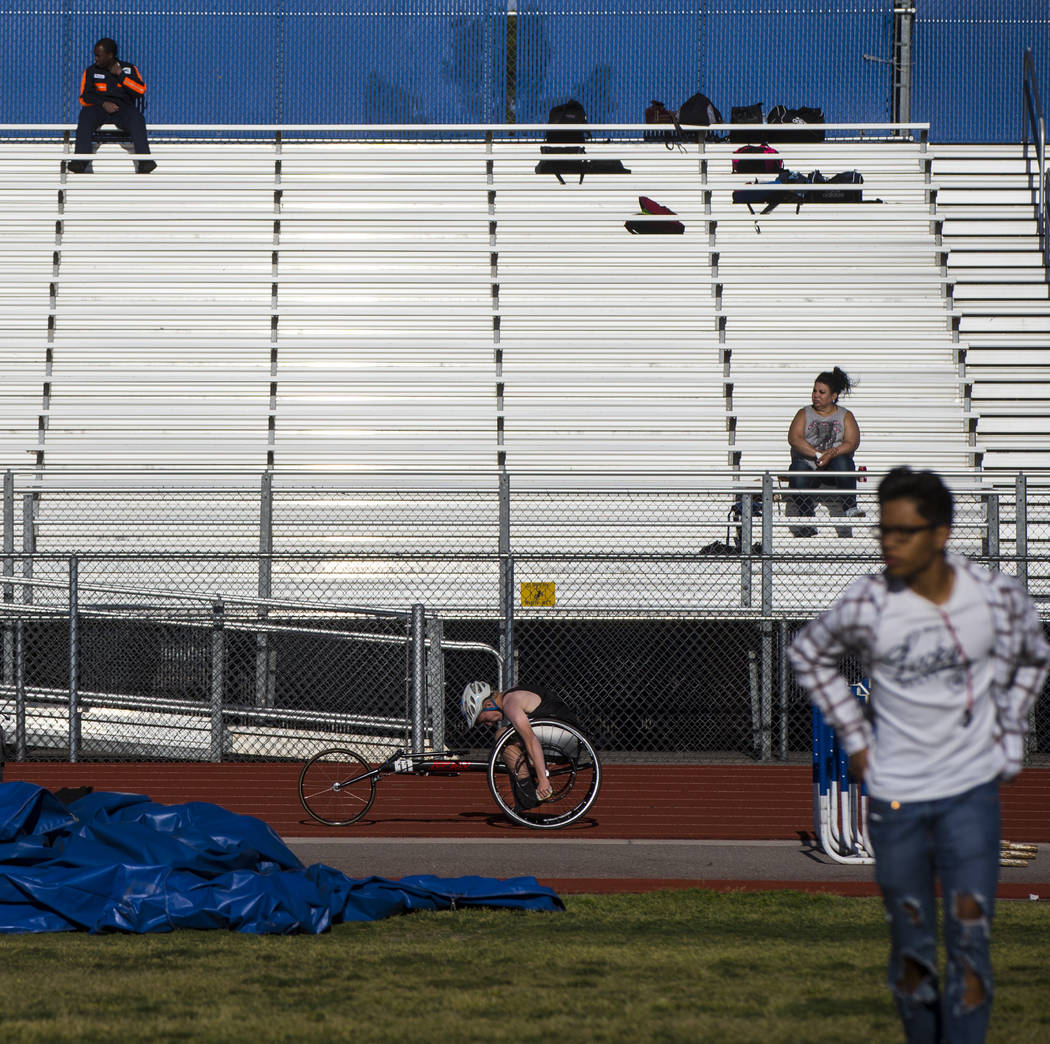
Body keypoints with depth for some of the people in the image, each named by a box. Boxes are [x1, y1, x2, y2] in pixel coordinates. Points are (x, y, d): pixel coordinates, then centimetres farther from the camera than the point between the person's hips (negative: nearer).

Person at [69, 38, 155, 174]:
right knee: (86, 115, -34)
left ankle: (144, 162, -47)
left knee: (136, 117, -35)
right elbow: (84, 97, 6)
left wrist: (120, 75, -2)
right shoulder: (91, 71, 16)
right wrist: (103, 104, -11)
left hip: (123, 108, -1)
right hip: (98, 108, 1)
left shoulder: (128, 69, 15)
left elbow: (141, 90, 1)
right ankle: (82, 161, -45)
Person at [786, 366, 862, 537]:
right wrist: (817, 455, -16)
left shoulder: (845, 416, 13)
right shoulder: (804, 414, 14)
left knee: (842, 462, -36)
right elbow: (794, 438, -3)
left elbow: (852, 443, -3)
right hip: (807, 463, 0)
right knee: (798, 479, -34)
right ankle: (807, 525, -36)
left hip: (833, 466, 0)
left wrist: (832, 453, -22)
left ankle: (850, 508, -38)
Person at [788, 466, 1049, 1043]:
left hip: (972, 790, 0)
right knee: (910, 947, 7)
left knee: (970, 942, -9)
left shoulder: (998, 596, -8)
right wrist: (854, 733, 5)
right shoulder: (866, 604, -12)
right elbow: (808, 653, 8)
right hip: (894, 797, 0)